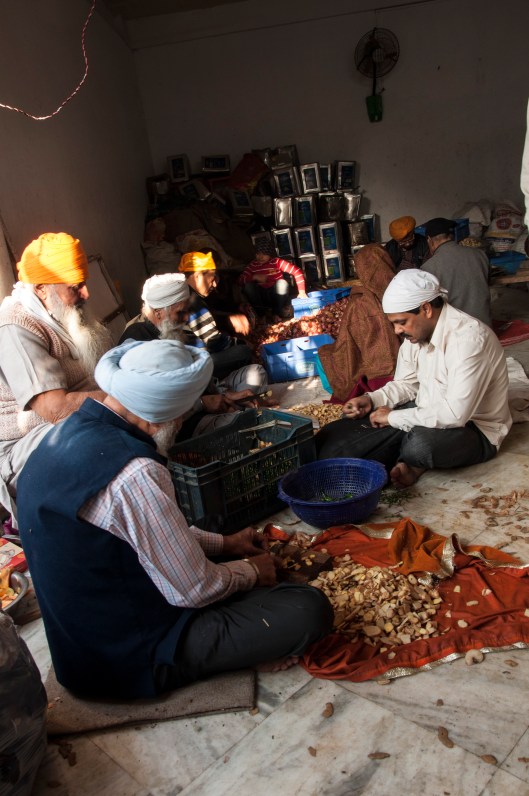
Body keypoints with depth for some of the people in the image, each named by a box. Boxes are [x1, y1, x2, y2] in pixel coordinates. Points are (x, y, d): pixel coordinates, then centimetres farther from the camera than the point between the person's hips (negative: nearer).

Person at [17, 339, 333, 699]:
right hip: (133, 657, -9)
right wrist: (251, 571, -1)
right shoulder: (135, 474, -32)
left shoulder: (68, 432, -1)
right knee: (309, 609, -15)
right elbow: (194, 590, -22)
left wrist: (223, 543, 13)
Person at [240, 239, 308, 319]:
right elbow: (241, 279, -10)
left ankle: (278, 313, -10)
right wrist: (255, 277, -26)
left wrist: (302, 292, -21)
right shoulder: (253, 265, -5)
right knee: (248, 286, -22)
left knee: (282, 283, -29)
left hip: (276, 295, -1)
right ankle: (261, 314, -10)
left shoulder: (277, 262, -12)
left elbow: (297, 272, -16)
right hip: (262, 297, 1)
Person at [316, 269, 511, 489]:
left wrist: (393, 417, -23)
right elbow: (406, 384, 11)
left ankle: (411, 465, -8)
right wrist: (372, 400, -8)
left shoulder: (469, 338, -28)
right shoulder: (417, 331, -2)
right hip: (427, 413, 8)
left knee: (421, 442, -39)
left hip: (475, 428, -8)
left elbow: (455, 414, -33)